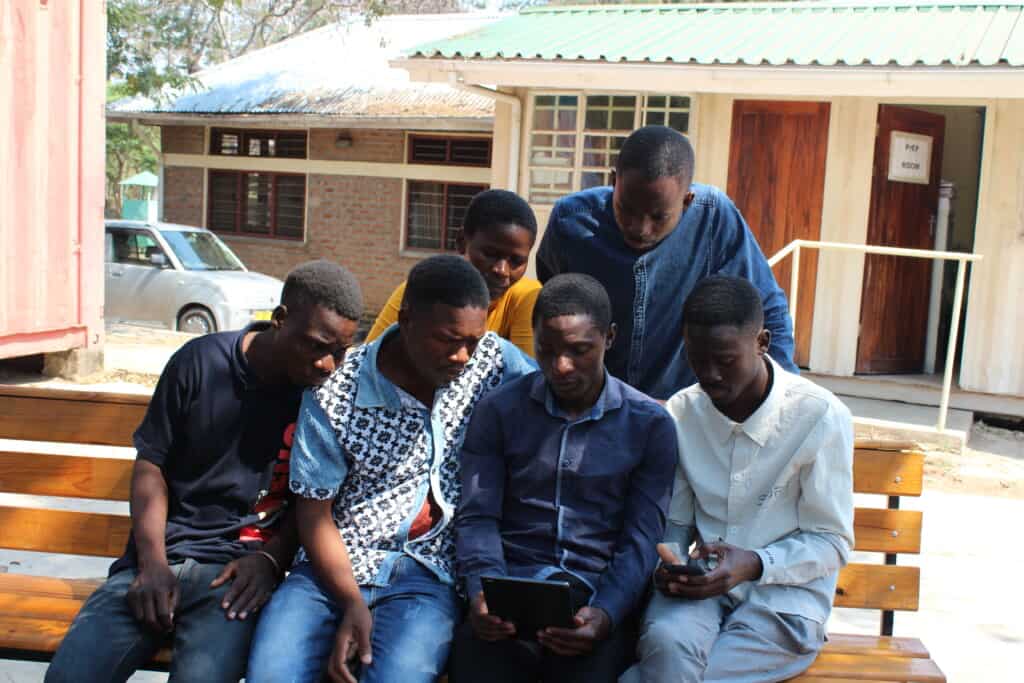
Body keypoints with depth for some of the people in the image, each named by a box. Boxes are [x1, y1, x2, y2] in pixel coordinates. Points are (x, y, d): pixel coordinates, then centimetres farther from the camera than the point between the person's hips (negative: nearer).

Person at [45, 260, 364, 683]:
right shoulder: (200, 362, -1)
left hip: (237, 566, -1)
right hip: (162, 555, 2)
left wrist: (270, 558, -11)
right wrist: (153, 563, -7)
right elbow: (151, 464, 5)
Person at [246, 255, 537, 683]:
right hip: (336, 566, 0)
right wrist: (351, 603, -14)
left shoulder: (495, 360, -5)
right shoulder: (334, 395, -8)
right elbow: (313, 512, -2)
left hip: (427, 573, 0)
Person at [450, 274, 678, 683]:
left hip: (600, 596, -1)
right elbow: (477, 517, 3)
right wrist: (482, 594, -16)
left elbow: (642, 537, -1)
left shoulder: (650, 424, 5)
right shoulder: (499, 411, 8)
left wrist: (605, 613, -18)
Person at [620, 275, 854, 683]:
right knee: (666, 644, -32)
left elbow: (832, 543, -5)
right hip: (702, 587, 3)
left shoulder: (821, 417, -10)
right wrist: (669, 563, -12)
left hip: (784, 596, -3)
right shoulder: (681, 413, 2)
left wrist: (754, 565, -21)